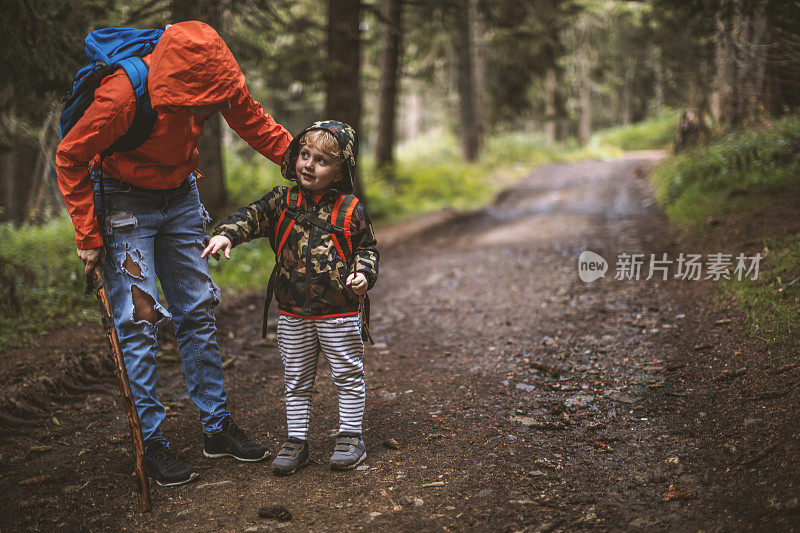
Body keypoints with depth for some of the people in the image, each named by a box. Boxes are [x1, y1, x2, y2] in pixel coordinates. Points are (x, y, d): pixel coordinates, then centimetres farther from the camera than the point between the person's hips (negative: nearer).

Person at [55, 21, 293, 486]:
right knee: (140, 320, -8)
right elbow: (70, 157, -20)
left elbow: (256, 125, -1)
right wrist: (88, 236, -18)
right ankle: (152, 441, 3)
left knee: (199, 312, 6)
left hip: (180, 195, 5)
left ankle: (217, 426, 16)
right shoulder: (123, 95, -33)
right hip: (124, 200, -5)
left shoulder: (219, 77, -20)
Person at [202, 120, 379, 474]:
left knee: (348, 376, 8)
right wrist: (227, 234, -27)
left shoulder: (351, 211, -4)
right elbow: (253, 216, -9)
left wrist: (363, 273, -14)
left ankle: (350, 437, 23)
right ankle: (296, 440, 24)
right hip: (292, 315, 2)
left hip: (339, 312, -2)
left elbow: (367, 248, 4)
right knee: (296, 380, 12)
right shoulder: (282, 202, 2)